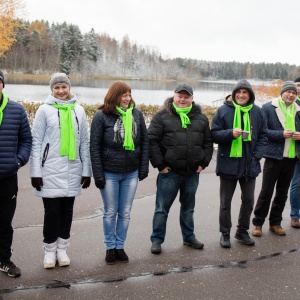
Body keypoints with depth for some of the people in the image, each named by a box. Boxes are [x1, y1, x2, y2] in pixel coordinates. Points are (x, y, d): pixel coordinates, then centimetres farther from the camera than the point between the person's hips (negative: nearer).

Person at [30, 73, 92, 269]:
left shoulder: (78, 110, 6)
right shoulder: (45, 110, -2)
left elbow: (85, 142, 9)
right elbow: (36, 142, -2)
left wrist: (86, 170, 7)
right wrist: (35, 172, -6)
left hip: (73, 170, 3)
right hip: (50, 170, -3)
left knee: (67, 210, 10)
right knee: (52, 211, 2)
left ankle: (62, 249, 24)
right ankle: (50, 251, 18)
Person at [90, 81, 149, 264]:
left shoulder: (137, 114, 1)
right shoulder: (102, 116, -8)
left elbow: (144, 142, 6)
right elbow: (95, 146, -7)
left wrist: (144, 168, 1)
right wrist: (98, 174, -10)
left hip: (131, 173, 3)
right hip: (109, 173, -2)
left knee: (125, 213, 12)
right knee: (110, 212, 10)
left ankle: (120, 247, 26)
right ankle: (110, 247, 25)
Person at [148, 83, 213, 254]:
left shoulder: (201, 118, 8)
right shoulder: (162, 116, -5)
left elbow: (208, 142, 12)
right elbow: (152, 141, -8)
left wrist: (204, 163, 3)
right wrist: (160, 164, -11)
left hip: (193, 173, 4)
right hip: (169, 172, -4)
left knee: (188, 208, 18)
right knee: (162, 208, 4)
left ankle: (189, 237, 33)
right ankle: (157, 240, 16)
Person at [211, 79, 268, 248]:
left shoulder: (258, 112, 2)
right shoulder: (224, 111, -6)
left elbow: (263, 136, 7)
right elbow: (214, 134, -6)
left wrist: (257, 155, -5)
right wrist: (230, 133, -23)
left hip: (250, 165, 3)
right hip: (228, 164, -3)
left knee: (248, 200, 13)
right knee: (226, 202, 8)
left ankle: (243, 231, 30)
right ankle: (225, 233, 21)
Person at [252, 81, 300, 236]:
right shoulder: (268, 107, -5)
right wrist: (281, 134, -20)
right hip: (273, 156, -5)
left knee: (282, 193, 13)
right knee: (266, 192, 1)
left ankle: (275, 223, 25)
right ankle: (257, 223, 13)